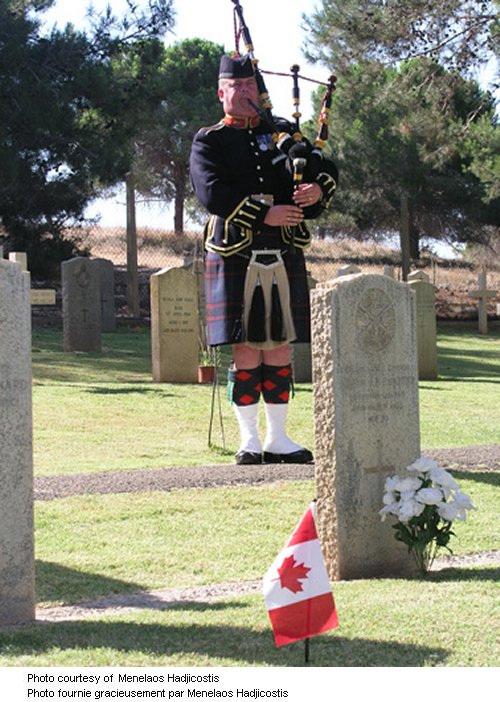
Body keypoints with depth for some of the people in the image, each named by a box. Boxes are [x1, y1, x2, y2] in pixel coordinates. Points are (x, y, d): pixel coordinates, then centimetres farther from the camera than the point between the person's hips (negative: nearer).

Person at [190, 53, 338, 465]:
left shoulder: (283, 132, 18)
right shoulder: (209, 142, 5)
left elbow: (327, 169, 11)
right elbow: (212, 192, -10)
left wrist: (319, 189, -13)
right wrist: (264, 214, -18)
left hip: (284, 258, 4)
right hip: (235, 258, -4)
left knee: (279, 348, 6)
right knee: (246, 350, -3)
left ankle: (278, 439, 12)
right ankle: (249, 440, 4)